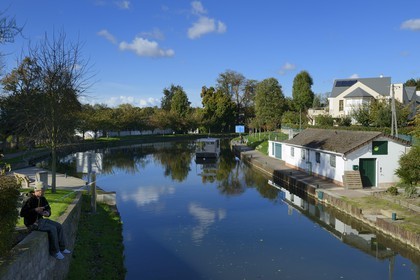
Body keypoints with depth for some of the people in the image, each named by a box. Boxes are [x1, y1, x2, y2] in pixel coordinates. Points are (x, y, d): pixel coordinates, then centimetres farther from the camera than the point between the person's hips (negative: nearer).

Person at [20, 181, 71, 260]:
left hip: (40, 220, 9)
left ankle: (62, 248, 6)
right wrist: (35, 210, -28)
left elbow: (48, 208, 18)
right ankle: (55, 251, -11)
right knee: (52, 228, -23)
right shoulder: (30, 200, -18)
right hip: (32, 223, -9)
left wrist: (48, 213, -6)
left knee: (59, 226, -1)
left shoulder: (42, 199, 7)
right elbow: (22, 213, -22)